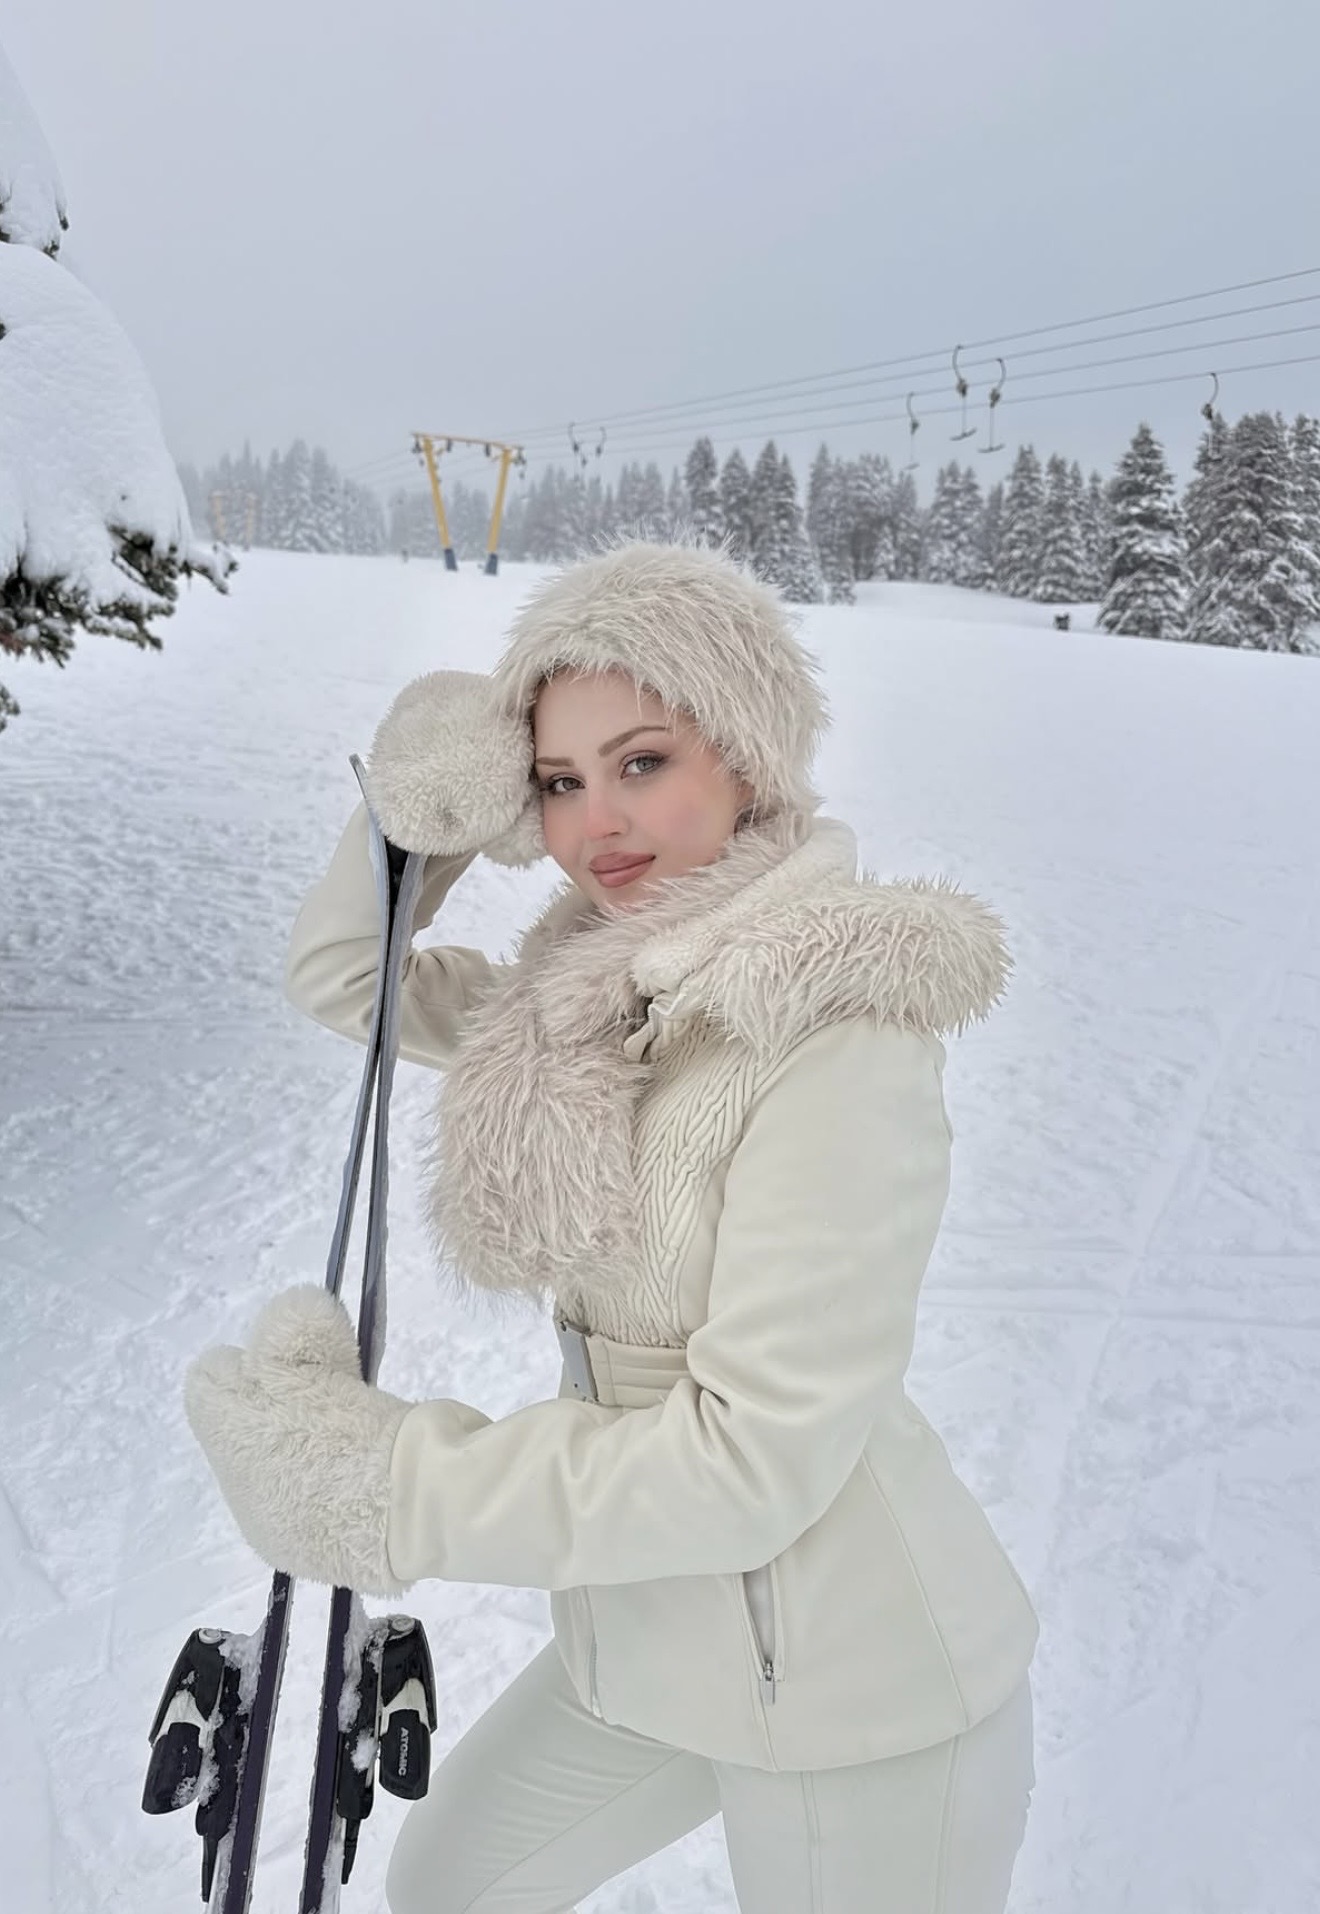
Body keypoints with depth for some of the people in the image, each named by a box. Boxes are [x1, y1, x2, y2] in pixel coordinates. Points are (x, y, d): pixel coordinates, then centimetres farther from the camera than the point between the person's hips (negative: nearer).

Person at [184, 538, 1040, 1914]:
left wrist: (381, 1484, -23)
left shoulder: (839, 1030, -26)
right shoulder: (596, 985, -3)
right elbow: (338, 980, 9)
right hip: (653, 1641, 7)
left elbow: (755, 1459, -28)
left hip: (852, 1691, -7)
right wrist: (426, 818, -11)